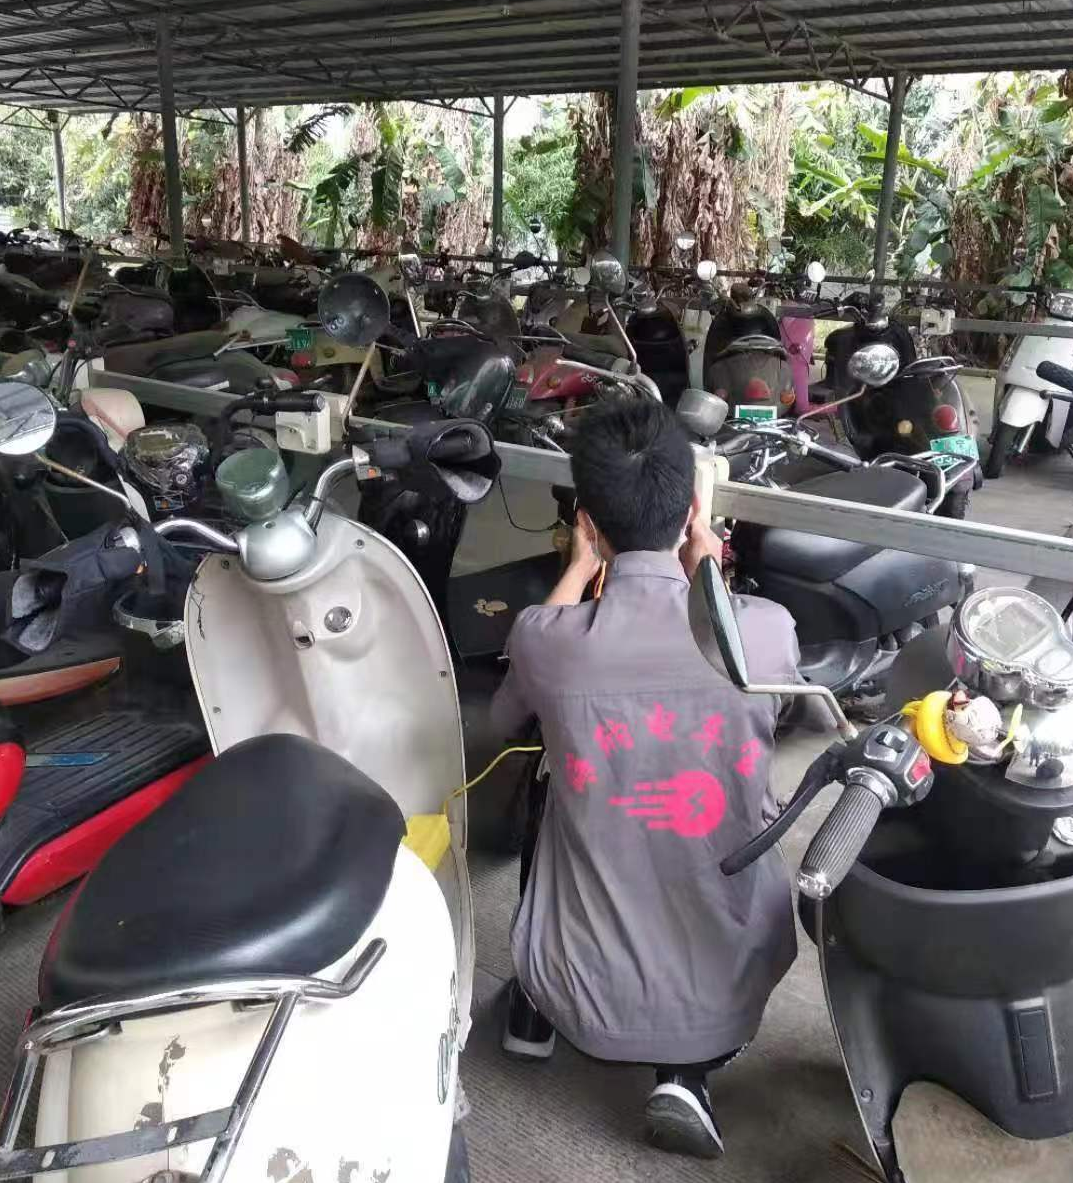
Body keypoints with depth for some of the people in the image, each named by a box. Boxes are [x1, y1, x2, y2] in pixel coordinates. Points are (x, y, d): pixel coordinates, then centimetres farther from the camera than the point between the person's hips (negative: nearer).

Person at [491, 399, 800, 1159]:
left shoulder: (545, 639, -17)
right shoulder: (769, 628, -16)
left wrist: (581, 568, 11)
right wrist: (705, 579, 16)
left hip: (591, 1002, 1)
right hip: (730, 997, -1)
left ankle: (535, 1005, 31)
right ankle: (690, 1073, 15)